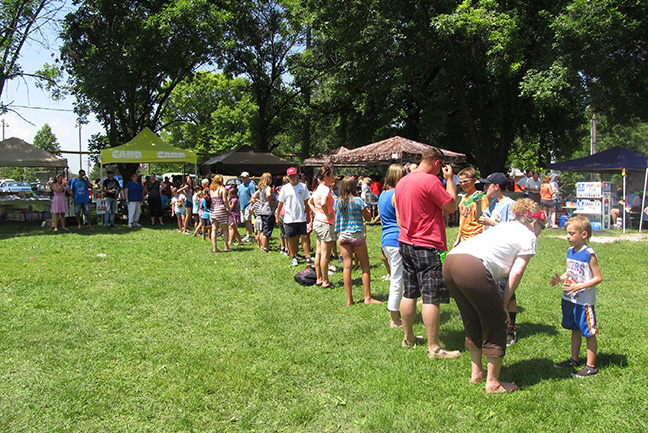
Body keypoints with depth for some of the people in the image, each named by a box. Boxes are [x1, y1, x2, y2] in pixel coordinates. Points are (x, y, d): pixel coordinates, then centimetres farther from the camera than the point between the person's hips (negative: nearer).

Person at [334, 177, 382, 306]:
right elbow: (368, 218, -2)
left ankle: (349, 299, 8)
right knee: (365, 266, 6)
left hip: (342, 235, 4)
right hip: (356, 234, -4)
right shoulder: (358, 201, -9)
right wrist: (366, 208, 13)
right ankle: (368, 297, 7)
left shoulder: (337, 202, 3)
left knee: (347, 266, 5)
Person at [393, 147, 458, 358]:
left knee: (409, 293, 15)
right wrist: (449, 179, 1)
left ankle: (408, 338, 26)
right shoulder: (430, 180, -15)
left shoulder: (402, 182, 10)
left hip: (406, 243, 8)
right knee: (431, 298, -3)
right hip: (428, 246, -8)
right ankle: (434, 347, 3)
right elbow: (451, 206, -7)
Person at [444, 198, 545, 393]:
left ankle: (476, 372, 36)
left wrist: (496, 302, 24)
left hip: (450, 260, 8)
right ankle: (493, 383, 19)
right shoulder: (528, 236, 14)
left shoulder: (504, 226, 34)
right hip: (472, 268, -8)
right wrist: (503, 304, 11)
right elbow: (516, 273, 4)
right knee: (495, 324, 9)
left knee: (472, 322, 24)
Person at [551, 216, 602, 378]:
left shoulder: (589, 254, -17)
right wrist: (560, 278, -1)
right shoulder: (570, 251, 7)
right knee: (575, 330, 20)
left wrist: (579, 286, -26)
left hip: (584, 301, -8)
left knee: (589, 333, 3)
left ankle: (591, 366, 13)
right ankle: (574, 359, 33)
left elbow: (598, 278, -17)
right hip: (570, 299, 8)